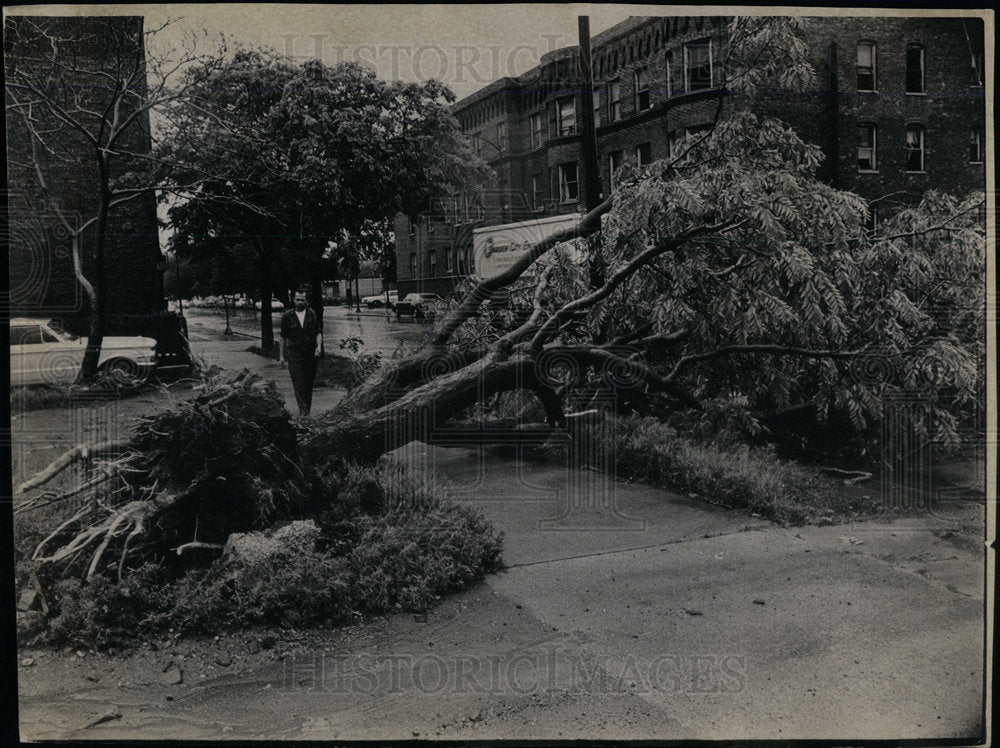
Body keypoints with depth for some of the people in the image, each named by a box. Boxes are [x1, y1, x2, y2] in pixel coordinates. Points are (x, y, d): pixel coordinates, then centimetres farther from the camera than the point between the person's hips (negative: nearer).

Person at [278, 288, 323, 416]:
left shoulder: (312, 314, 6)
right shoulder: (287, 316, 3)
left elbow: (318, 332, 7)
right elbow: (283, 336, 8)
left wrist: (319, 345, -12)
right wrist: (281, 355, 7)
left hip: (311, 353, 2)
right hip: (294, 353, -2)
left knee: (309, 383, 7)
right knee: (299, 384, -10)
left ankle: (307, 410, 18)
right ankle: (303, 410, -15)